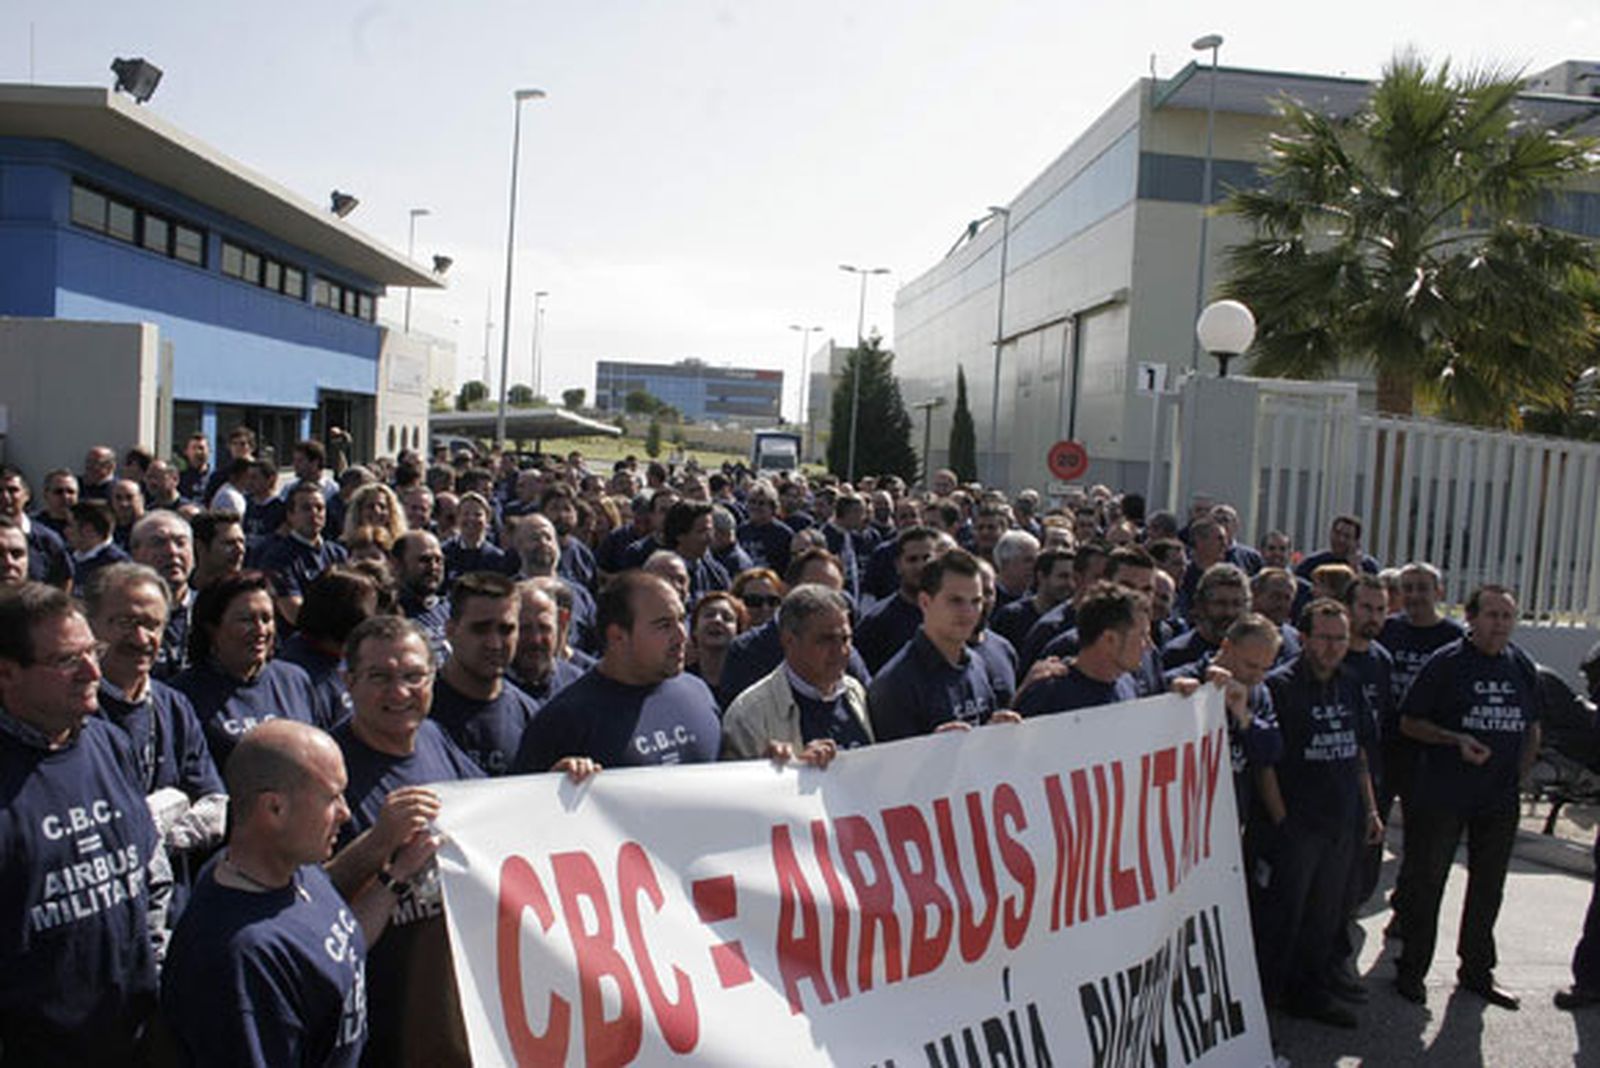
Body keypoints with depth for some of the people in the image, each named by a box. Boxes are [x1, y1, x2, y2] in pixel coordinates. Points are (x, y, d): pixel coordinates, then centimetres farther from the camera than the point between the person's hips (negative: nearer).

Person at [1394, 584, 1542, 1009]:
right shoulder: (1446, 663, -8)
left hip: (1499, 800, 5)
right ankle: (1411, 971, 15)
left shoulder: (1522, 667, 8)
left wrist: (1517, 775, 7)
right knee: (1424, 883, 2)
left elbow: (1531, 729, 18)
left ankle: (1477, 970, 30)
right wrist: (1456, 740, -19)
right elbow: (1409, 722, -6)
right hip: (1441, 795, -5)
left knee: (1488, 887, 15)